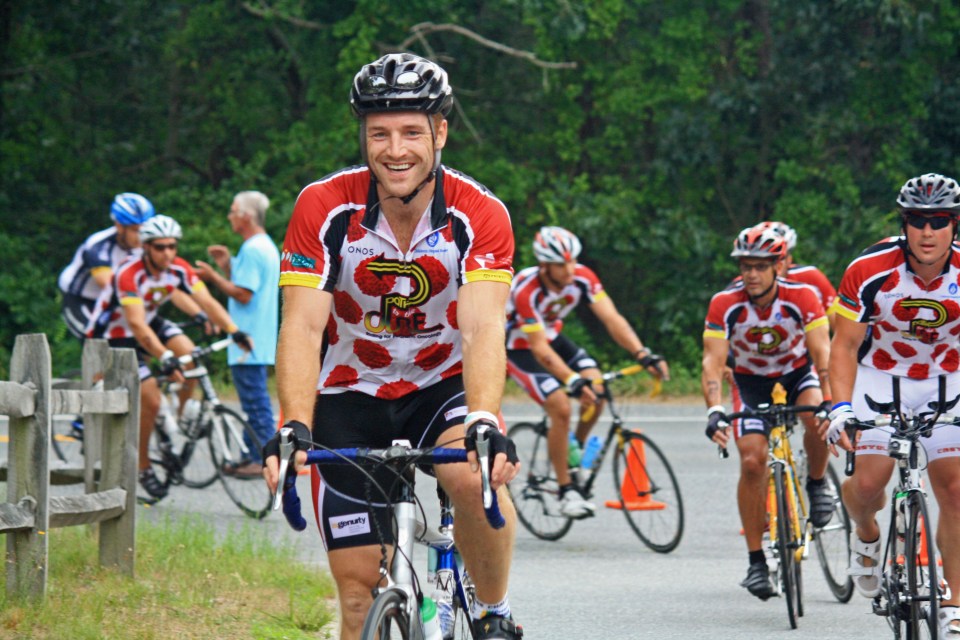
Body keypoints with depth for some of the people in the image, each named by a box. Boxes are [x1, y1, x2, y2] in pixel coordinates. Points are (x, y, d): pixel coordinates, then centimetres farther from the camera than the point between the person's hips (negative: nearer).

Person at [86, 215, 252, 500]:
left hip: (150, 322, 6)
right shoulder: (130, 274, -33)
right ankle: (143, 467, 3)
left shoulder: (179, 269, -14)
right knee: (150, 399, -15)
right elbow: (137, 326, -40)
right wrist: (165, 358, -51)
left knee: (189, 355, -21)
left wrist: (235, 332, -32)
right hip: (114, 335, -6)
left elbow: (207, 302, -18)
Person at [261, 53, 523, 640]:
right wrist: (294, 428, -40)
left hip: (443, 385, -1)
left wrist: (485, 424, -47)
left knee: (476, 477, -33)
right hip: (352, 394, 1)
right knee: (361, 585, -6)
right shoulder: (325, 208, -17)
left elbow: (482, 327, -29)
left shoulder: (480, 215, -18)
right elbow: (302, 326, -24)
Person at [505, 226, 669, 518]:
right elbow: (540, 350, -38)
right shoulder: (526, 290, -35)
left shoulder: (582, 277, -21)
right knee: (561, 408, -22)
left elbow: (612, 318, -26)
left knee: (596, 391, -16)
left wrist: (644, 355, -40)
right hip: (518, 348, -6)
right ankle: (566, 491, -11)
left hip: (553, 337, 6)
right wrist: (573, 381, -51)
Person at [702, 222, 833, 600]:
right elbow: (713, 361, -28)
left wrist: (830, 403, -45)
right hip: (751, 381, 1)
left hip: (797, 373, -1)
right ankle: (757, 561, -7)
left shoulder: (802, 297, -24)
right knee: (752, 461, -16)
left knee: (817, 417, -34)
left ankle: (817, 484, -4)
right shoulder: (725, 304, -23)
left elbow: (822, 352, -30)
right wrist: (714, 411, -45)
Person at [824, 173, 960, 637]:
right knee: (868, 482, -14)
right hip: (880, 377, -1)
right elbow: (845, 345, -16)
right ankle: (866, 536, 22)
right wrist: (841, 407, -29)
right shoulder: (869, 271, -22)